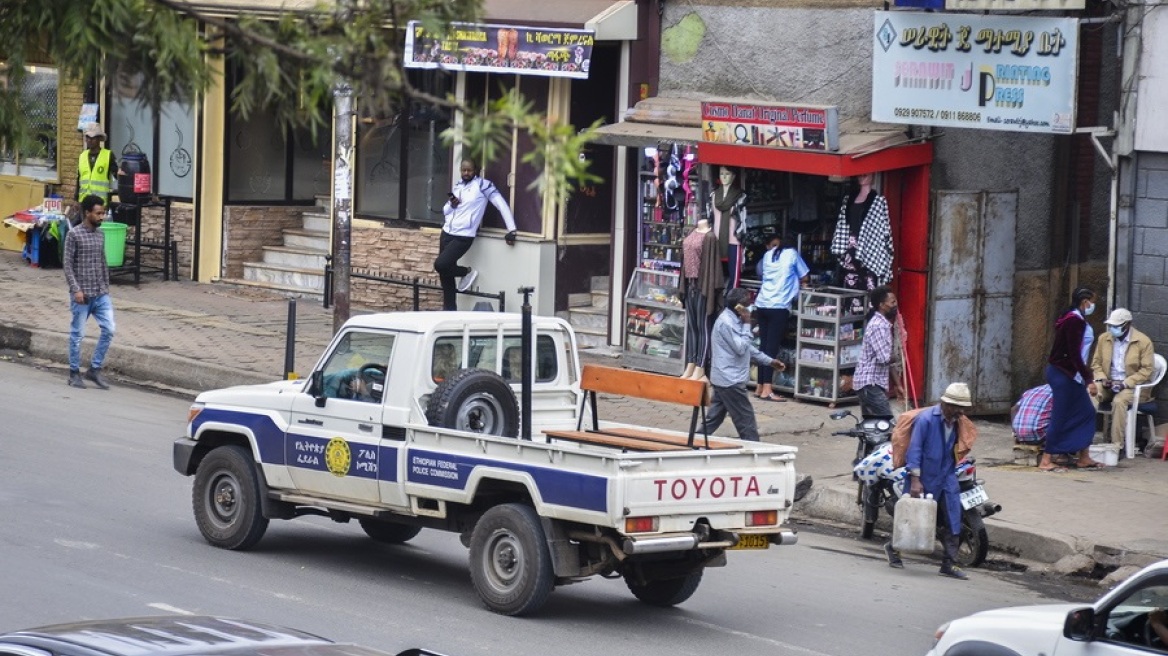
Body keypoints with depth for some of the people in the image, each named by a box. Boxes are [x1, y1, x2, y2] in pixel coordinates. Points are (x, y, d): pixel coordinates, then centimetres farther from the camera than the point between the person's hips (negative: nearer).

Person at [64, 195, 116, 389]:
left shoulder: (100, 234, 11)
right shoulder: (74, 235, -9)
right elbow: (67, 264, -10)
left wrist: (106, 287, 15)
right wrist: (76, 290, -17)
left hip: (101, 294, 6)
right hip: (82, 294, -6)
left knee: (108, 330, -2)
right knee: (77, 334, 2)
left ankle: (95, 369, 10)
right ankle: (74, 373, 13)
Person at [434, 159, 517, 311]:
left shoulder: (482, 185, -8)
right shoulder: (457, 187, 12)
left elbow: (501, 204, -11)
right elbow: (445, 210, 19)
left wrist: (511, 230, -17)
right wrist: (452, 204, -5)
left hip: (463, 237, -7)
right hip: (447, 233, 7)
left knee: (440, 264, -21)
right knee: (445, 274, 8)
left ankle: (467, 272, 6)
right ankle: (449, 309, 19)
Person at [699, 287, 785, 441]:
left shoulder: (734, 320, 14)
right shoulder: (726, 322, -18)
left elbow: (747, 348, 23)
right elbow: (741, 348, -21)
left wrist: (769, 361, 21)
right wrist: (747, 324, -16)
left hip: (724, 380, 10)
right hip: (731, 381, -10)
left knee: (713, 420, 12)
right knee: (747, 422, -4)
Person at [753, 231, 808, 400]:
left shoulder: (767, 256, 15)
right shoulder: (792, 254, 6)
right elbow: (804, 278, 11)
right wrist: (793, 282, 29)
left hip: (762, 304, 4)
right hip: (779, 306, -4)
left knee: (764, 345, 10)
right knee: (772, 347, -8)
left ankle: (761, 387, 12)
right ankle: (767, 390, -13)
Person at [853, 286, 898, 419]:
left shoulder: (883, 324, 16)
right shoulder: (878, 326, -16)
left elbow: (886, 358, 21)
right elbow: (885, 358, -23)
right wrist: (897, 355, -1)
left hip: (870, 383, 10)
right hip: (870, 384, -10)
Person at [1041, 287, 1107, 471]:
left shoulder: (1075, 319, 12)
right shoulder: (1075, 321, -18)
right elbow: (1074, 354, -22)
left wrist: (1087, 376, 18)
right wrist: (1089, 379, -21)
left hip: (1068, 374, 10)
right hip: (1062, 374, -10)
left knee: (1086, 412, 11)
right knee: (1061, 416, -7)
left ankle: (1083, 458, 15)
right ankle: (1046, 461, -3)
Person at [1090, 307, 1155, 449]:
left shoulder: (1143, 341, -8)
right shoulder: (1104, 338, 6)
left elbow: (1146, 370, -10)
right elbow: (1096, 363, 14)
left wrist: (1125, 383, -19)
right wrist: (1101, 378, -8)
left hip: (1133, 386, -4)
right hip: (1109, 384, 4)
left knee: (1119, 400, -37)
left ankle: (1117, 444, -33)